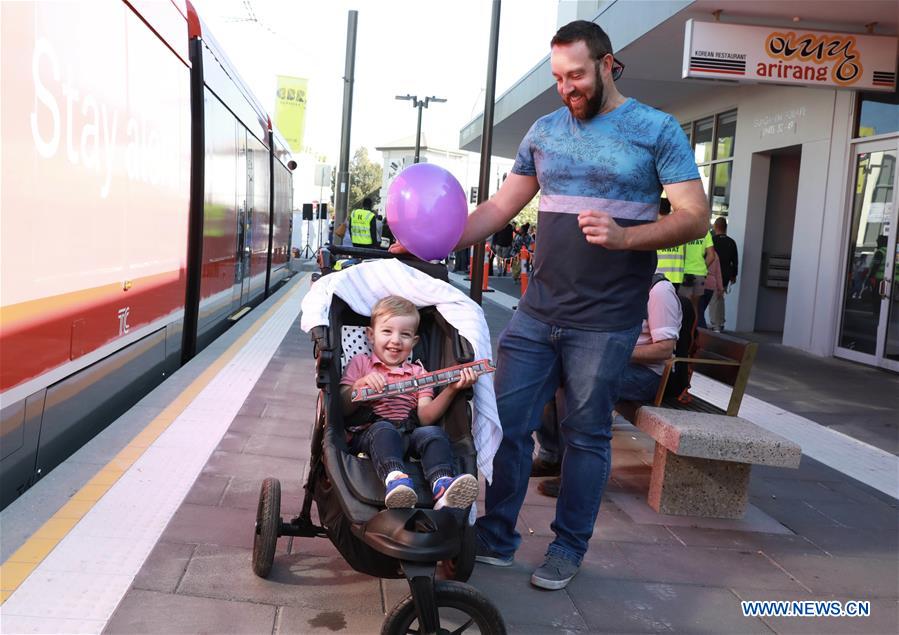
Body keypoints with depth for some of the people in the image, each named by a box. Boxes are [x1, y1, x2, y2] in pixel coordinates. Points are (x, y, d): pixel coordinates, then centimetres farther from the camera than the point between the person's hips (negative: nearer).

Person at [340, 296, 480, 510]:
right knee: (384, 430, -35)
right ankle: (394, 479, -60)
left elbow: (425, 417, 7)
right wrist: (360, 385, -12)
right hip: (368, 433, -2)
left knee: (433, 433, -29)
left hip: (410, 433, 2)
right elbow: (342, 409, 6)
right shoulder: (360, 363, 18)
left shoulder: (418, 373, 24)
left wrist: (451, 390, -8)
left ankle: (442, 485, -53)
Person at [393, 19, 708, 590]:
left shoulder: (657, 130, -2)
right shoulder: (545, 131, 10)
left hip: (605, 321, -4)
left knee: (587, 435, 7)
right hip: (538, 309, 4)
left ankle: (569, 549, 24)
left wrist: (625, 236, -26)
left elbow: (695, 216, -9)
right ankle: (495, 540, 21)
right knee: (506, 423, 5)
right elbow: (501, 207, 11)